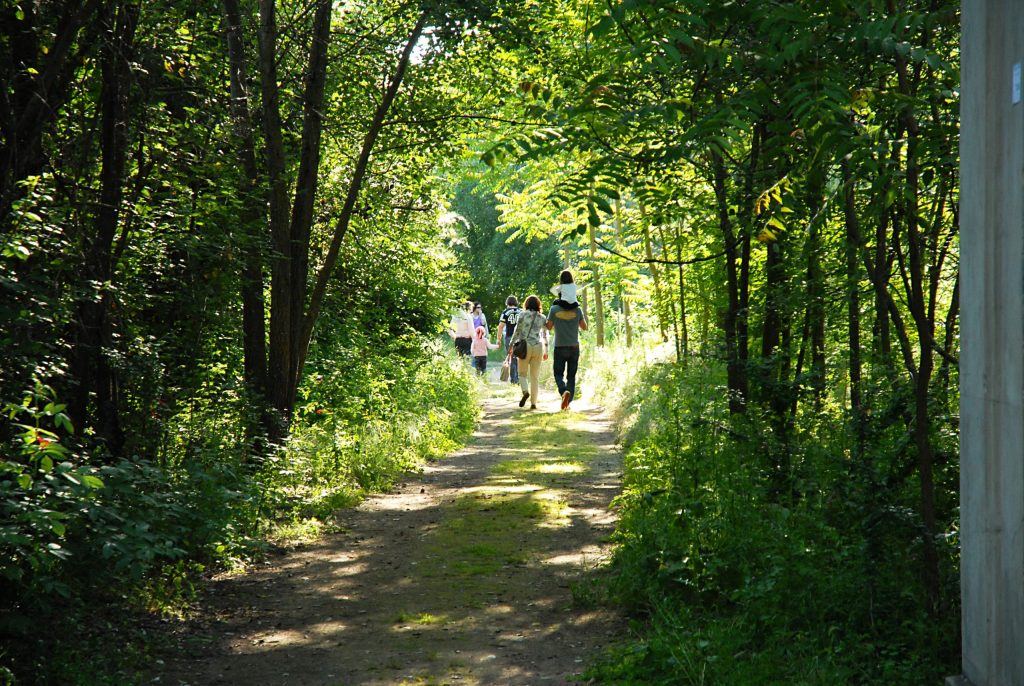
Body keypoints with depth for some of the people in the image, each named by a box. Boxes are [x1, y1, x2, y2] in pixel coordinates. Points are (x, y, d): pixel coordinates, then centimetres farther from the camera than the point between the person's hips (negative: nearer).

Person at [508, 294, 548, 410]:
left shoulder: (523, 315, 0)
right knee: (535, 376, 7)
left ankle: (525, 391, -18)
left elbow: (517, 331, -2)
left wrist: (510, 345, 5)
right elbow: (545, 335, 14)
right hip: (538, 347, 2)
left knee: (522, 373, 10)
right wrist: (546, 351, 23)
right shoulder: (542, 318, 9)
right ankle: (533, 403, 2)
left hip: (525, 346, -2)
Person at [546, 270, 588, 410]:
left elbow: (549, 327, 2)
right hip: (574, 347, 2)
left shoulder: (554, 309, -6)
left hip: (560, 347, -2)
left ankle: (564, 392, -22)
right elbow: (584, 327, 6)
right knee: (571, 375, 10)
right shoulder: (578, 309, -2)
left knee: (558, 373, 6)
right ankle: (568, 402, 5)